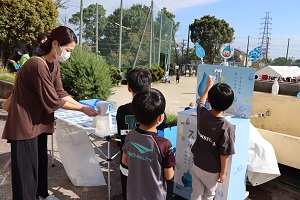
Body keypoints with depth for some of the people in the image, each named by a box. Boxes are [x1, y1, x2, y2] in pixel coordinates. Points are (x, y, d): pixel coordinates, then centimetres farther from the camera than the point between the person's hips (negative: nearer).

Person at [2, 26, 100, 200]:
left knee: (41, 160, 20)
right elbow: (53, 101, -24)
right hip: (24, 123, -9)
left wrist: (83, 106, -7)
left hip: (39, 120, 9)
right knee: (27, 165, 4)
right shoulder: (37, 65, -26)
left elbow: (60, 93, 3)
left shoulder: (55, 65, 3)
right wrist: (82, 109, -16)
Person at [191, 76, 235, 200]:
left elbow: (201, 102, 9)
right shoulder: (227, 128, -27)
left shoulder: (202, 113, -16)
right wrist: (223, 172, -2)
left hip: (196, 165, 3)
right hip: (212, 171, -3)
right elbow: (224, 154, -18)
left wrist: (209, 86, 23)